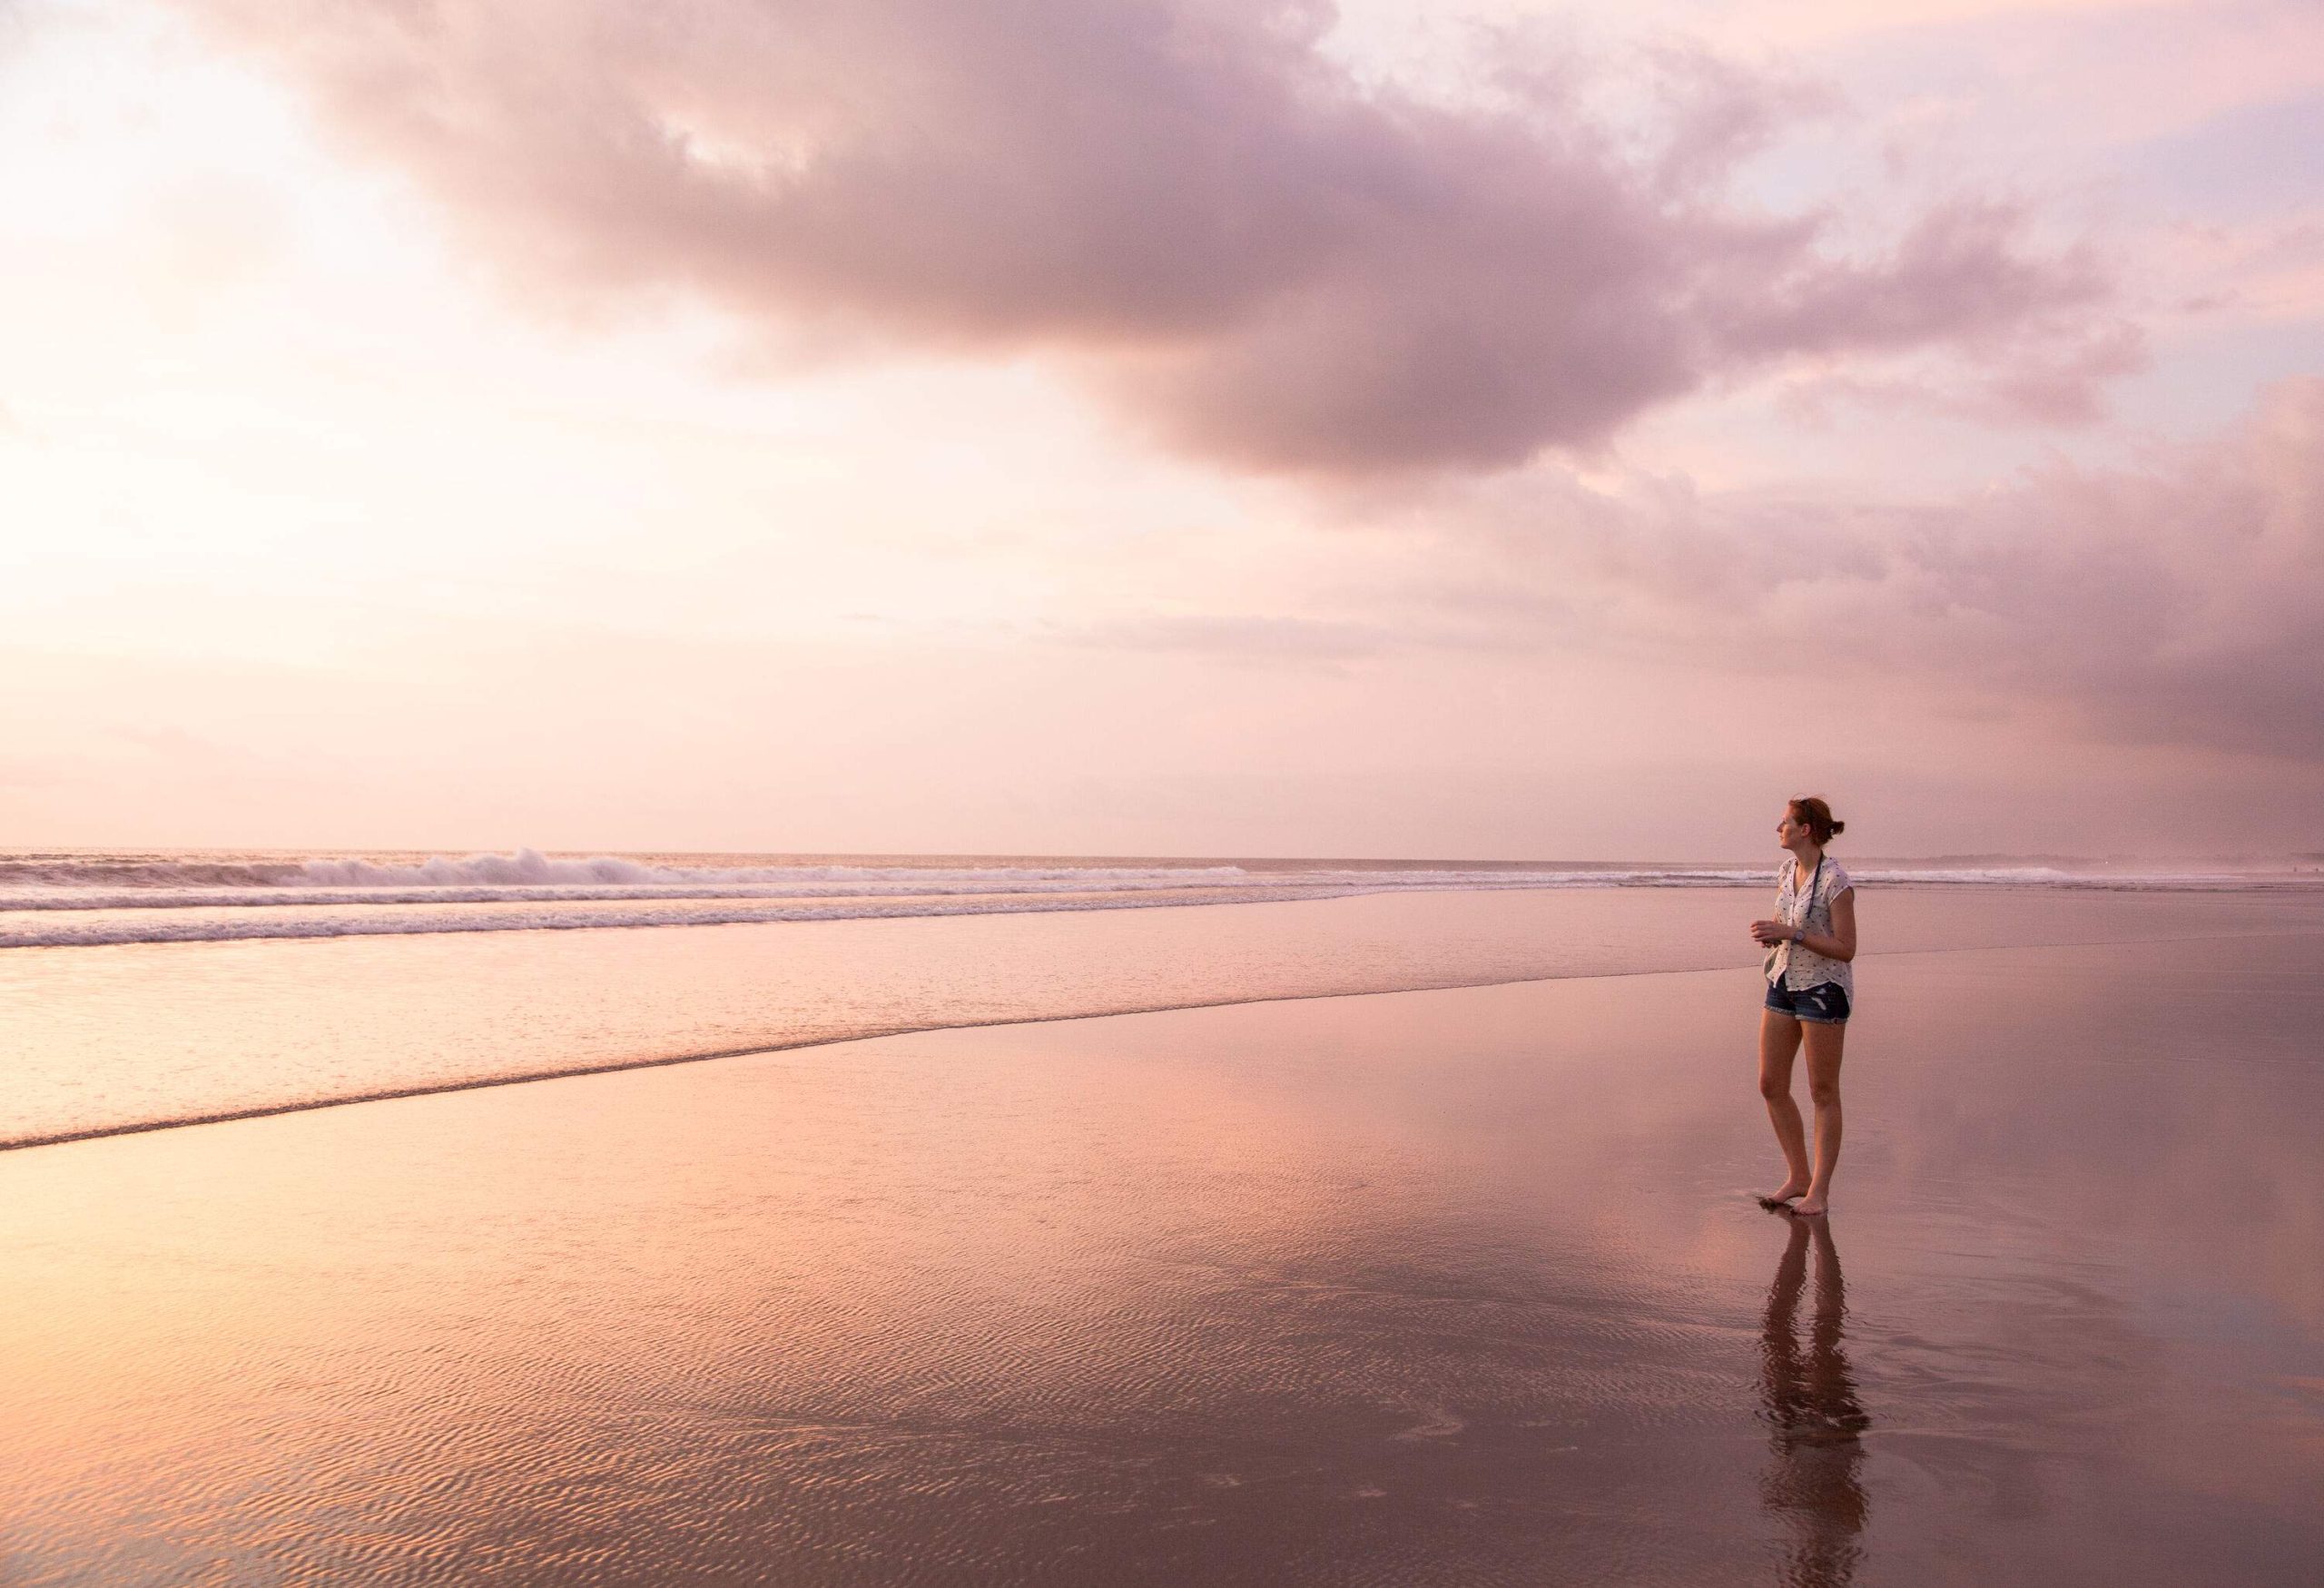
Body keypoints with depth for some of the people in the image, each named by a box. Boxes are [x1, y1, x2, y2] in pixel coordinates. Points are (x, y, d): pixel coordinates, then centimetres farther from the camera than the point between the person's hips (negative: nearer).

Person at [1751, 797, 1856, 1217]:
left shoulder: (1835, 881, -16)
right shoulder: (1787, 871, 7)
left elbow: (1846, 949, -17)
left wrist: (1790, 932, -23)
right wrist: (1769, 934, -5)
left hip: (1823, 989, -8)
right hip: (1784, 982, 8)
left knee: (1823, 1093, 3)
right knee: (1771, 1086, 8)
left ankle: (1820, 1189, 13)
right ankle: (1798, 1176, 21)